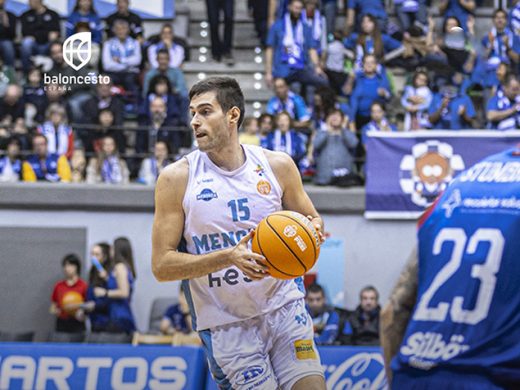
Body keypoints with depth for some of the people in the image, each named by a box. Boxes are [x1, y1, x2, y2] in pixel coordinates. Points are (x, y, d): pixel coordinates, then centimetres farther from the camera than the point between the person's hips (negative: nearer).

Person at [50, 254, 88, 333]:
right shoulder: (58, 286, 9)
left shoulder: (83, 286, -2)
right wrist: (54, 311, -4)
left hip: (77, 324, -3)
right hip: (61, 323, 3)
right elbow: (53, 306, 17)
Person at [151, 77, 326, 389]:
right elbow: (161, 265, -9)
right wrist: (229, 257, -23)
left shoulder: (278, 165, 1)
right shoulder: (177, 178, -6)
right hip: (226, 324, -2)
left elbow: (312, 220, 16)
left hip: (284, 307, 2)